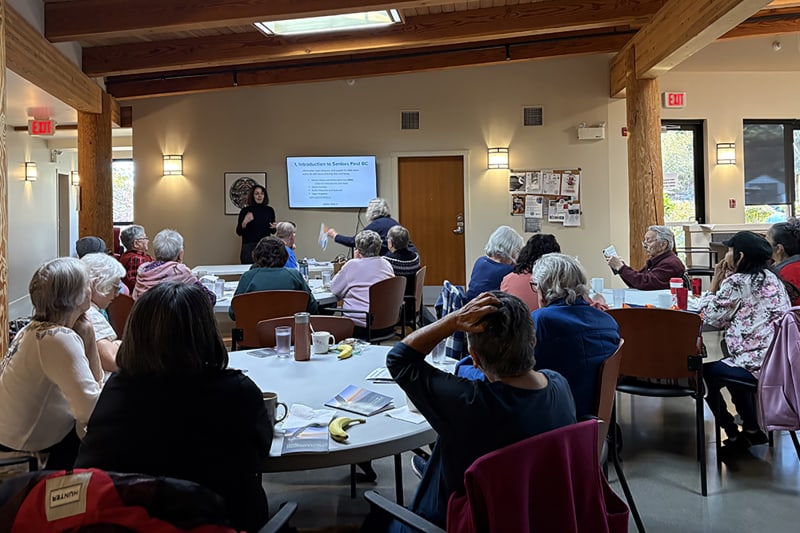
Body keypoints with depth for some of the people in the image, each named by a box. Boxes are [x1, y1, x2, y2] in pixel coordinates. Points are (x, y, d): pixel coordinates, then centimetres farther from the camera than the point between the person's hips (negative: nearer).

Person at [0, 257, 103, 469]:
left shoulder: (38, 328, 2)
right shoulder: (59, 339, -28)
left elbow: (95, 381, 1)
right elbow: (91, 410, -35)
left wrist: (87, 333, -8)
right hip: (24, 440, -9)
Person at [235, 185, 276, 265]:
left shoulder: (269, 210, 7)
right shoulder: (245, 210, 0)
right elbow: (238, 232, 1)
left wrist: (274, 228, -4)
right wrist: (245, 222, -16)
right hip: (249, 247, -2)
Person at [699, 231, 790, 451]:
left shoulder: (737, 282, -14)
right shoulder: (771, 278, 13)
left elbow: (713, 317, -6)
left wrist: (715, 282, 0)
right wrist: (724, 281, 14)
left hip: (758, 364, -9)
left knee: (705, 372, 9)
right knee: (730, 365, 32)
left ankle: (734, 436, 17)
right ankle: (752, 429, 34)